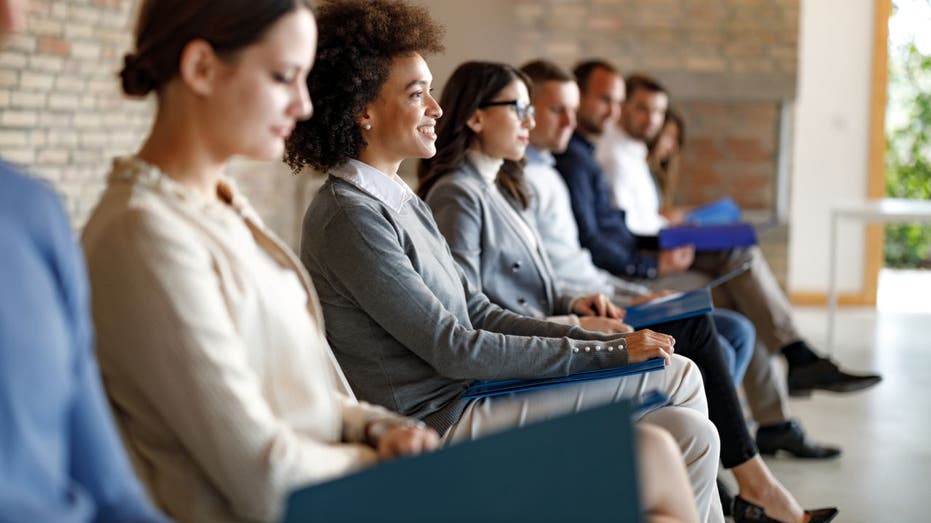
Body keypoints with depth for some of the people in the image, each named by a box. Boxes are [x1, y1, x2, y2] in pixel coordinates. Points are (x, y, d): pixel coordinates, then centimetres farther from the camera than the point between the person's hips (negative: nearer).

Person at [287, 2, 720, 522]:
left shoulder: (402, 201, 14)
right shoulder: (350, 217, -16)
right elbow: (453, 349, -18)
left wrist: (610, 340, 3)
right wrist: (610, 354, -14)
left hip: (470, 396, 9)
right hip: (443, 420, -9)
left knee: (690, 433, 1)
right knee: (678, 378, -9)